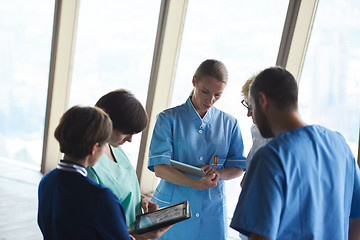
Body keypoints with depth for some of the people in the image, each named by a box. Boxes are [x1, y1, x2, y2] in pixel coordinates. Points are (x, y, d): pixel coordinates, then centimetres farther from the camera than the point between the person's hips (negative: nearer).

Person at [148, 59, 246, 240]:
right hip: (170, 210, -2)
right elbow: (159, 168, -11)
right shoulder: (169, 119, -3)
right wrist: (196, 183, -25)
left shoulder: (229, 123, 8)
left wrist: (218, 174, -14)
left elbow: (238, 167, 8)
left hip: (212, 213, 2)